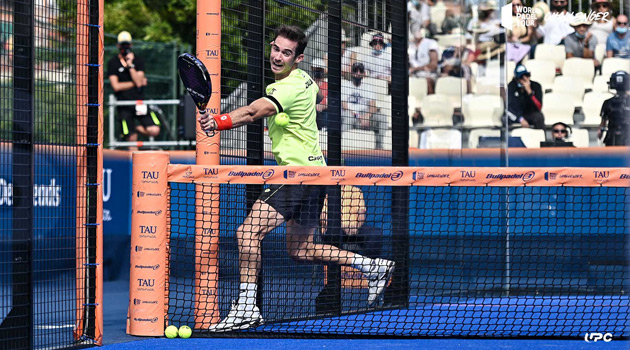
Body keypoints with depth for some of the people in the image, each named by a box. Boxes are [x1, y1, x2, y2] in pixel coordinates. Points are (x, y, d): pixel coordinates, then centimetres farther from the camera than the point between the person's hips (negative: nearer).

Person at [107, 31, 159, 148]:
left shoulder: (138, 61, 7)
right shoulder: (112, 63, 3)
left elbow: (139, 82, -7)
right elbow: (116, 86, -6)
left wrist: (130, 65, -12)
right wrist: (135, 83, -4)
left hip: (139, 102, 1)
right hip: (124, 106, -1)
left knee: (154, 130, -14)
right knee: (132, 138, -5)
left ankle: (137, 128, 15)